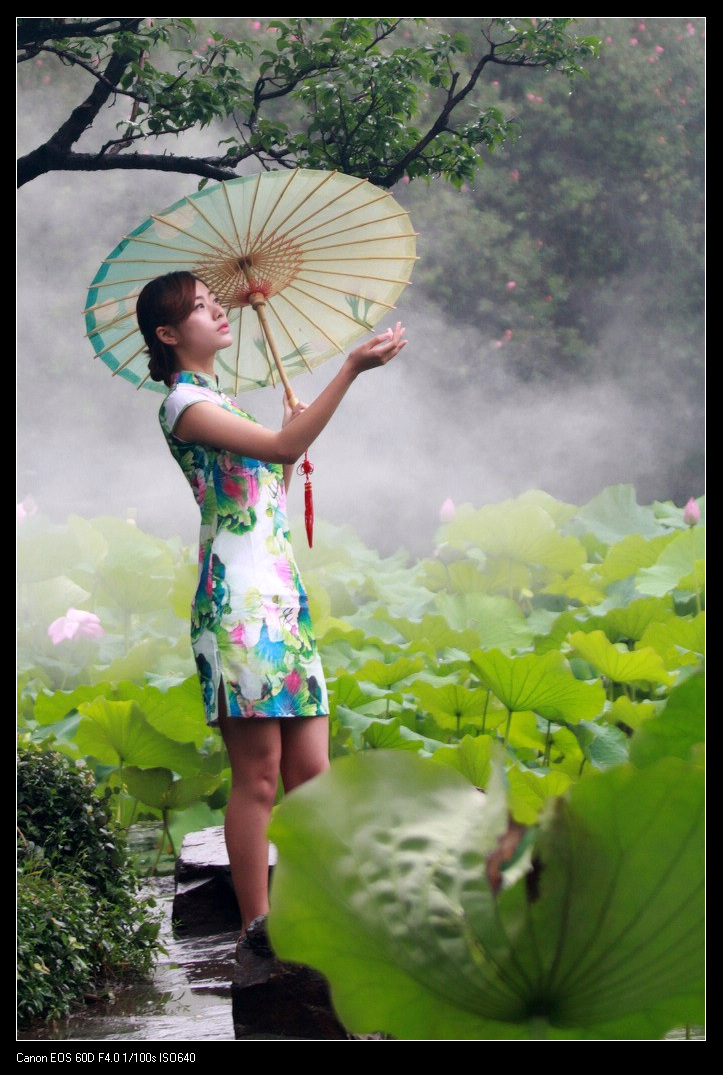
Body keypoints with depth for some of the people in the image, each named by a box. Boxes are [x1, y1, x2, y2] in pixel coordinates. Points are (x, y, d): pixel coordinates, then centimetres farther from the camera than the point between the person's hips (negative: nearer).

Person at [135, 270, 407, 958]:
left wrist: (292, 442, 15)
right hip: (237, 602, -9)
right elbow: (283, 445, -23)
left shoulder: (218, 404, 22)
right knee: (257, 776, -6)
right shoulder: (184, 404, -7)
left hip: (282, 600, 9)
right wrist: (351, 368, -26)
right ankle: (256, 925, -1)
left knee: (310, 771, 5)